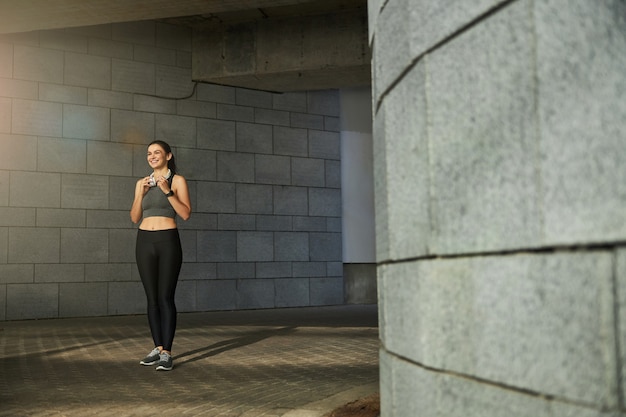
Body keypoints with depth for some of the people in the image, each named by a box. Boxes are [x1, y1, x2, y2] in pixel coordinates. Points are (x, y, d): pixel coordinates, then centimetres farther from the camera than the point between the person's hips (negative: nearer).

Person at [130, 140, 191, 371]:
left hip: (168, 241, -4)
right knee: (152, 298, 6)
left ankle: (167, 352, -7)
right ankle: (158, 347, 14)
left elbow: (185, 214, -6)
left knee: (166, 297, -8)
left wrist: (167, 191, -14)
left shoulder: (177, 180, 2)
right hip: (144, 242, 4)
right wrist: (141, 193, -3)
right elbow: (135, 218, 10)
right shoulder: (142, 183, 14)